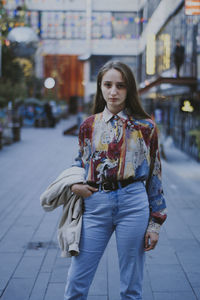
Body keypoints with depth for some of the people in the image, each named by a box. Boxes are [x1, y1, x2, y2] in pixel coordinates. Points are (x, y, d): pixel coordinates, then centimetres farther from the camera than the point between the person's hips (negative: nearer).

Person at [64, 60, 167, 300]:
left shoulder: (145, 127, 3)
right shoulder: (89, 125, 9)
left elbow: (154, 176, 5)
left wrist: (155, 223, 3)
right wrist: (74, 184, 0)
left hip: (133, 203, -1)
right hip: (95, 204, 2)